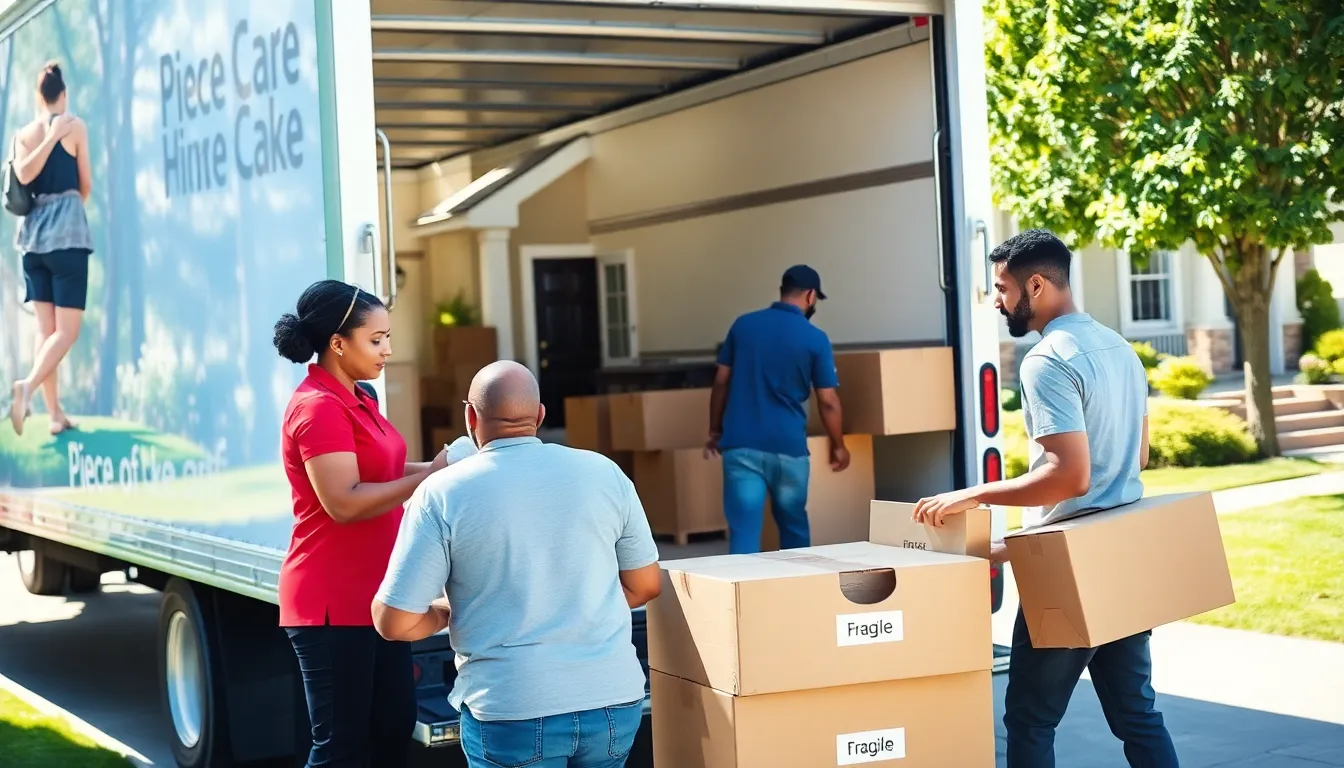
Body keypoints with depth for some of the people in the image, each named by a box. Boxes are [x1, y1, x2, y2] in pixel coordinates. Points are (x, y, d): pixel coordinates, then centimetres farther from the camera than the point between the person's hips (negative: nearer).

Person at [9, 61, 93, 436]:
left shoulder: (23, 133, 9)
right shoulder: (76, 126, 0)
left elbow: (23, 175, -9)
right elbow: (86, 184, 3)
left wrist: (50, 138, -3)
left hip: (33, 230, 5)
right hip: (67, 229, -4)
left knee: (46, 328, 6)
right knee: (67, 329, -5)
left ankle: (55, 413, 2)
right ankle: (28, 385, -28)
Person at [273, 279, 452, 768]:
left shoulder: (357, 398, 13)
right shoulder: (318, 408, -17)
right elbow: (344, 502, -24)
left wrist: (439, 467, 2)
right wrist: (431, 476, -21)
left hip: (374, 593, 10)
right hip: (334, 601, -10)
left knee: (395, 725, 13)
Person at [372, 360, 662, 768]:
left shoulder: (443, 493, -7)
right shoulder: (604, 473, 2)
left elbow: (394, 622, -7)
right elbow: (644, 585, 11)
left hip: (512, 709, -3)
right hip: (613, 699, 3)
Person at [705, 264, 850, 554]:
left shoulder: (742, 325, 5)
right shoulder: (815, 339, -4)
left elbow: (721, 382, 8)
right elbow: (828, 401, -2)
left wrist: (715, 431, 18)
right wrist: (838, 446, 11)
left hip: (741, 444, 1)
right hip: (788, 446, -1)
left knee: (744, 530, -3)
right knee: (794, 525, 18)